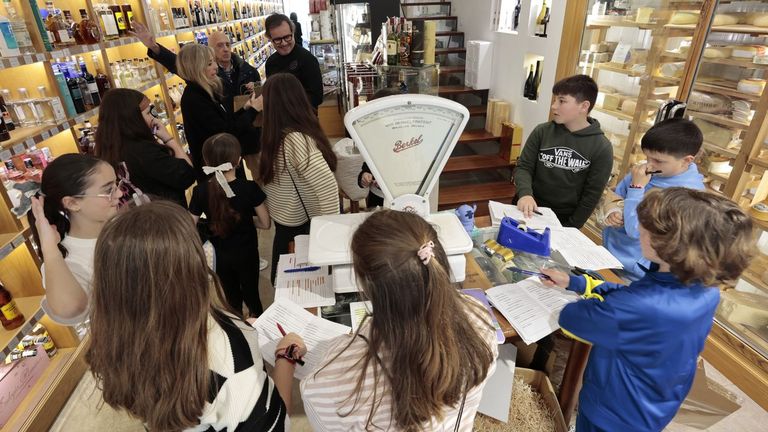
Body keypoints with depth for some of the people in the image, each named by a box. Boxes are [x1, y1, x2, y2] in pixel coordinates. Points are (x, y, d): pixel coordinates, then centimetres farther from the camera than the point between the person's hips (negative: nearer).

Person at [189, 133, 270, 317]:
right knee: (251, 294, 19)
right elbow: (265, 224, -13)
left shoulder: (200, 191, -15)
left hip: (219, 255, 2)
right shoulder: (249, 187, -20)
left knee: (231, 297, 22)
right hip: (246, 253, -1)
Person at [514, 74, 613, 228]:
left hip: (564, 220, -1)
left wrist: (569, 230, -11)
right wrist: (525, 193, -24)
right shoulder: (542, 132, -6)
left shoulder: (602, 148, -10)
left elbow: (591, 196, -8)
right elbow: (523, 167, -5)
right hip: (530, 211, 2)